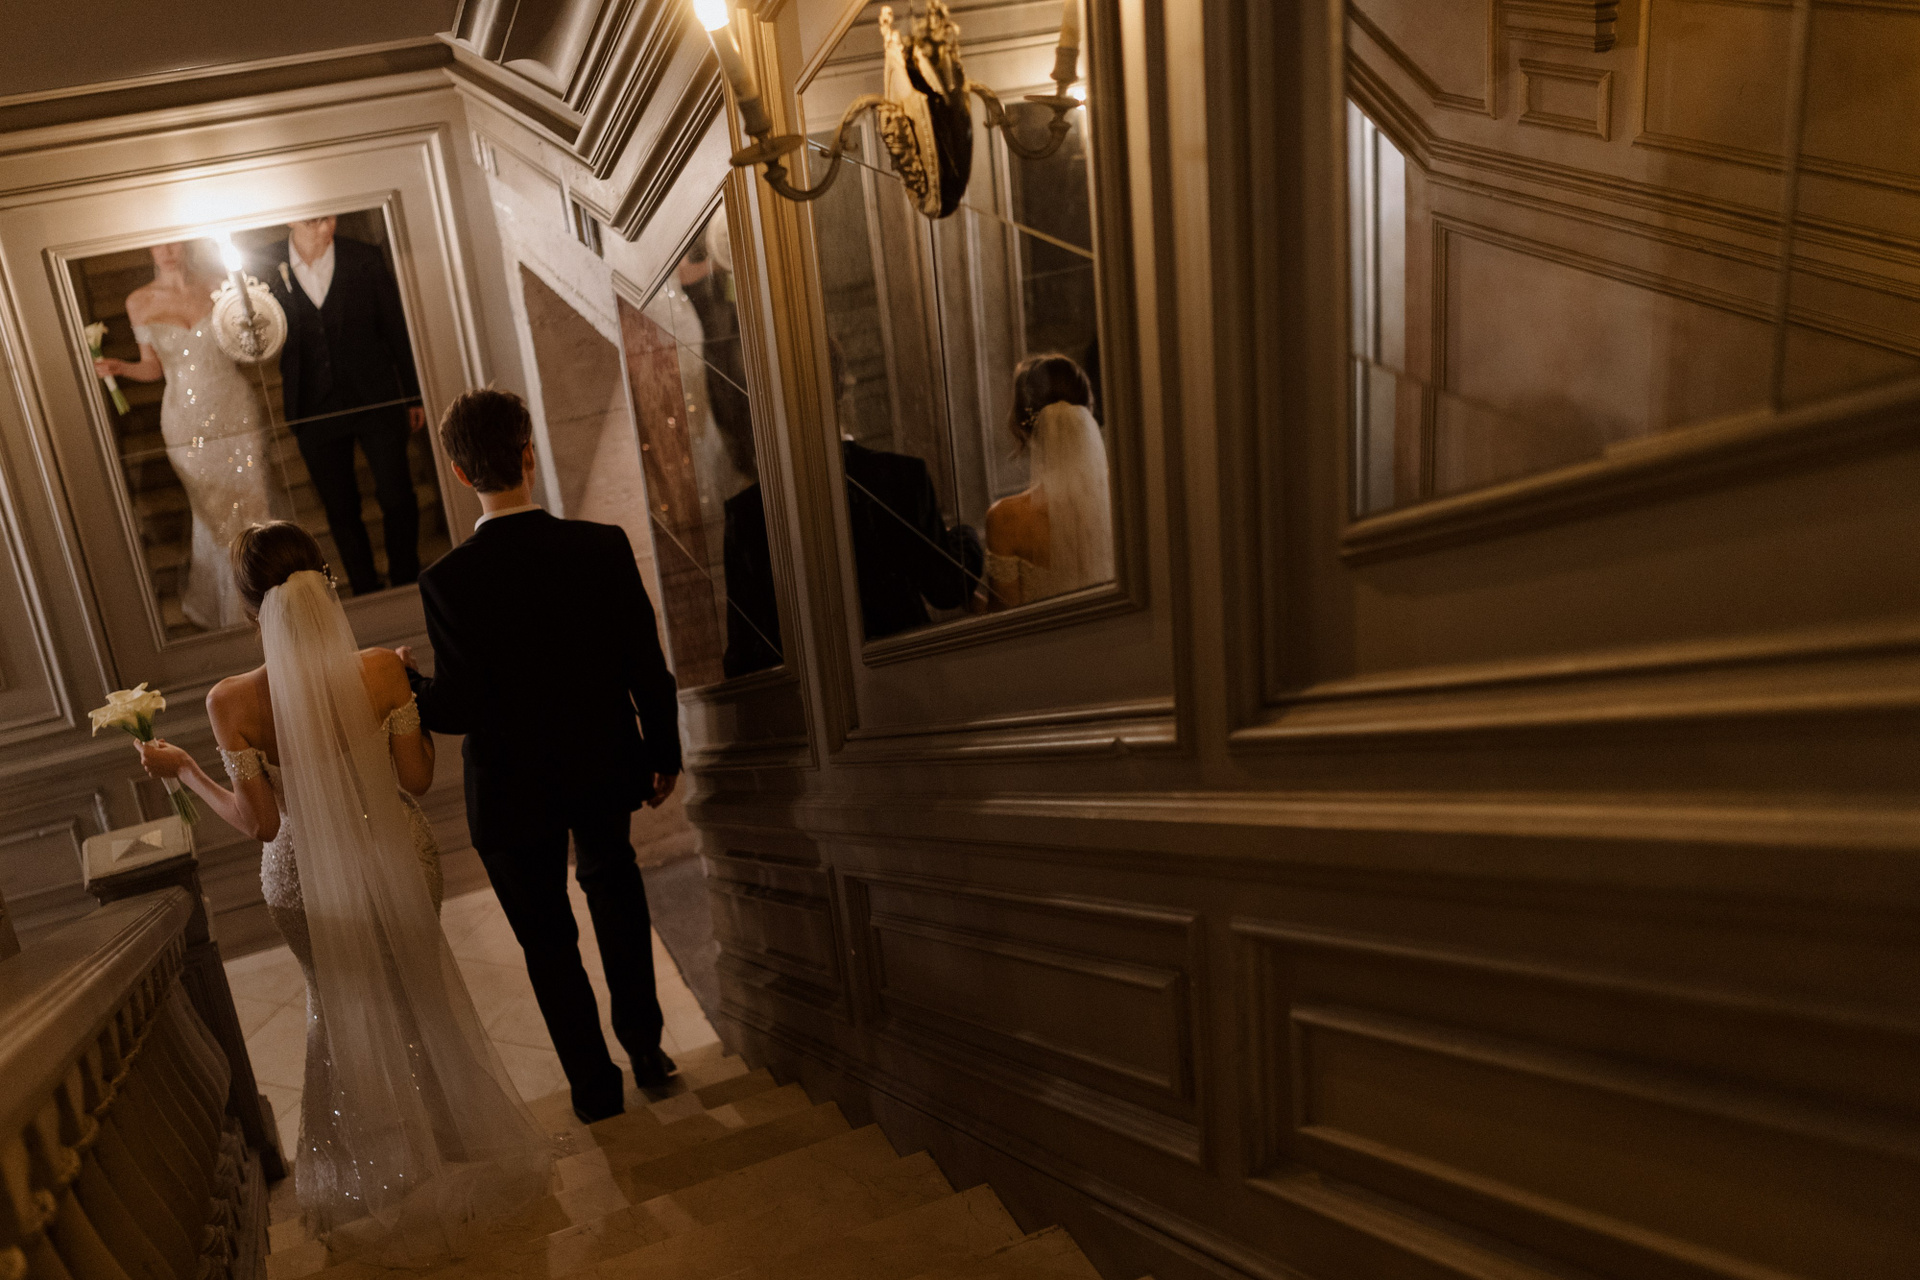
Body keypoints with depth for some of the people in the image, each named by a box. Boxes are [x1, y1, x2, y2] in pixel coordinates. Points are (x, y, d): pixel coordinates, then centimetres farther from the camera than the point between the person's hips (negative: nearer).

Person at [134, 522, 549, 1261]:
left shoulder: (233, 703, -21)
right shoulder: (382, 671, -19)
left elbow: (258, 822, -14)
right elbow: (418, 778, -11)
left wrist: (181, 770, 0)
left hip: (310, 883, 0)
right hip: (398, 862, 1)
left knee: (342, 1006, 26)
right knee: (418, 996, 27)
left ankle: (384, 1167, 43)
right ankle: (451, 1138, 45)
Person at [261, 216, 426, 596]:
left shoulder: (366, 260, -4)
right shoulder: (267, 266, -5)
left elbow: (397, 328, 3)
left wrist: (414, 395, 6)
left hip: (376, 402, 0)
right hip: (314, 411, 1)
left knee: (398, 497, 3)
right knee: (341, 511, 10)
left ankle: (407, 582, 23)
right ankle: (366, 593, 25)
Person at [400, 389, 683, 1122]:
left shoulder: (449, 581, -23)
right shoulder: (604, 547, -16)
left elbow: (458, 708, -21)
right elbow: (647, 668, -9)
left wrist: (403, 684, -1)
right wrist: (665, 754, 6)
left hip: (514, 790, -2)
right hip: (604, 768, 3)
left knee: (546, 938, 18)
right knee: (614, 894, 28)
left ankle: (594, 1084, 30)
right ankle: (644, 1048, 38)